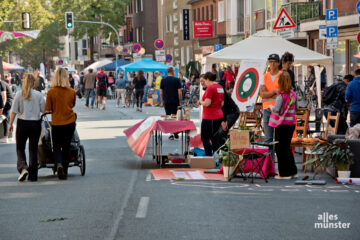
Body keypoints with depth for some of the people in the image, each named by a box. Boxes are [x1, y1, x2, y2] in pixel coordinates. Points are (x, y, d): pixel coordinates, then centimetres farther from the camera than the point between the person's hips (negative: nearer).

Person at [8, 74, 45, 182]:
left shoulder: (19, 94, -6)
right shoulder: (38, 95, -6)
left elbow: (14, 111, -5)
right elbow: (44, 110, -2)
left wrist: (10, 124, 4)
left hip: (22, 123, 0)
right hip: (36, 124, 1)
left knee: (20, 148, 12)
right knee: (33, 149, 8)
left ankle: (23, 167, -12)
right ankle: (33, 175, 9)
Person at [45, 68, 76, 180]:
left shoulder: (51, 92, -10)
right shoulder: (72, 92, -5)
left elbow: (47, 109, -5)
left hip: (56, 123, -1)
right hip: (70, 122, 2)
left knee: (56, 146, 11)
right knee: (66, 147, 12)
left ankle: (59, 164, -16)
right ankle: (64, 172, 14)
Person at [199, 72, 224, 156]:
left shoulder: (210, 88, -15)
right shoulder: (220, 88, 11)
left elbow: (207, 103, -19)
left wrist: (200, 102, -2)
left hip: (210, 117, -9)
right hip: (219, 116, 9)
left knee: (205, 138, -2)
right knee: (214, 138, 15)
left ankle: (209, 156, -7)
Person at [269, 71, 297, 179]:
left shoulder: (281, 95, -16)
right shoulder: (293, 94, 4)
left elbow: (276, 109, -21)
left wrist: (271, 107, -2)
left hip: (282, 124, -7)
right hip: (291, 123, 7)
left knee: (281, 148, 2)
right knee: (287, 147, 17)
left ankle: (284, 173, 4)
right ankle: (292, 171, 20)